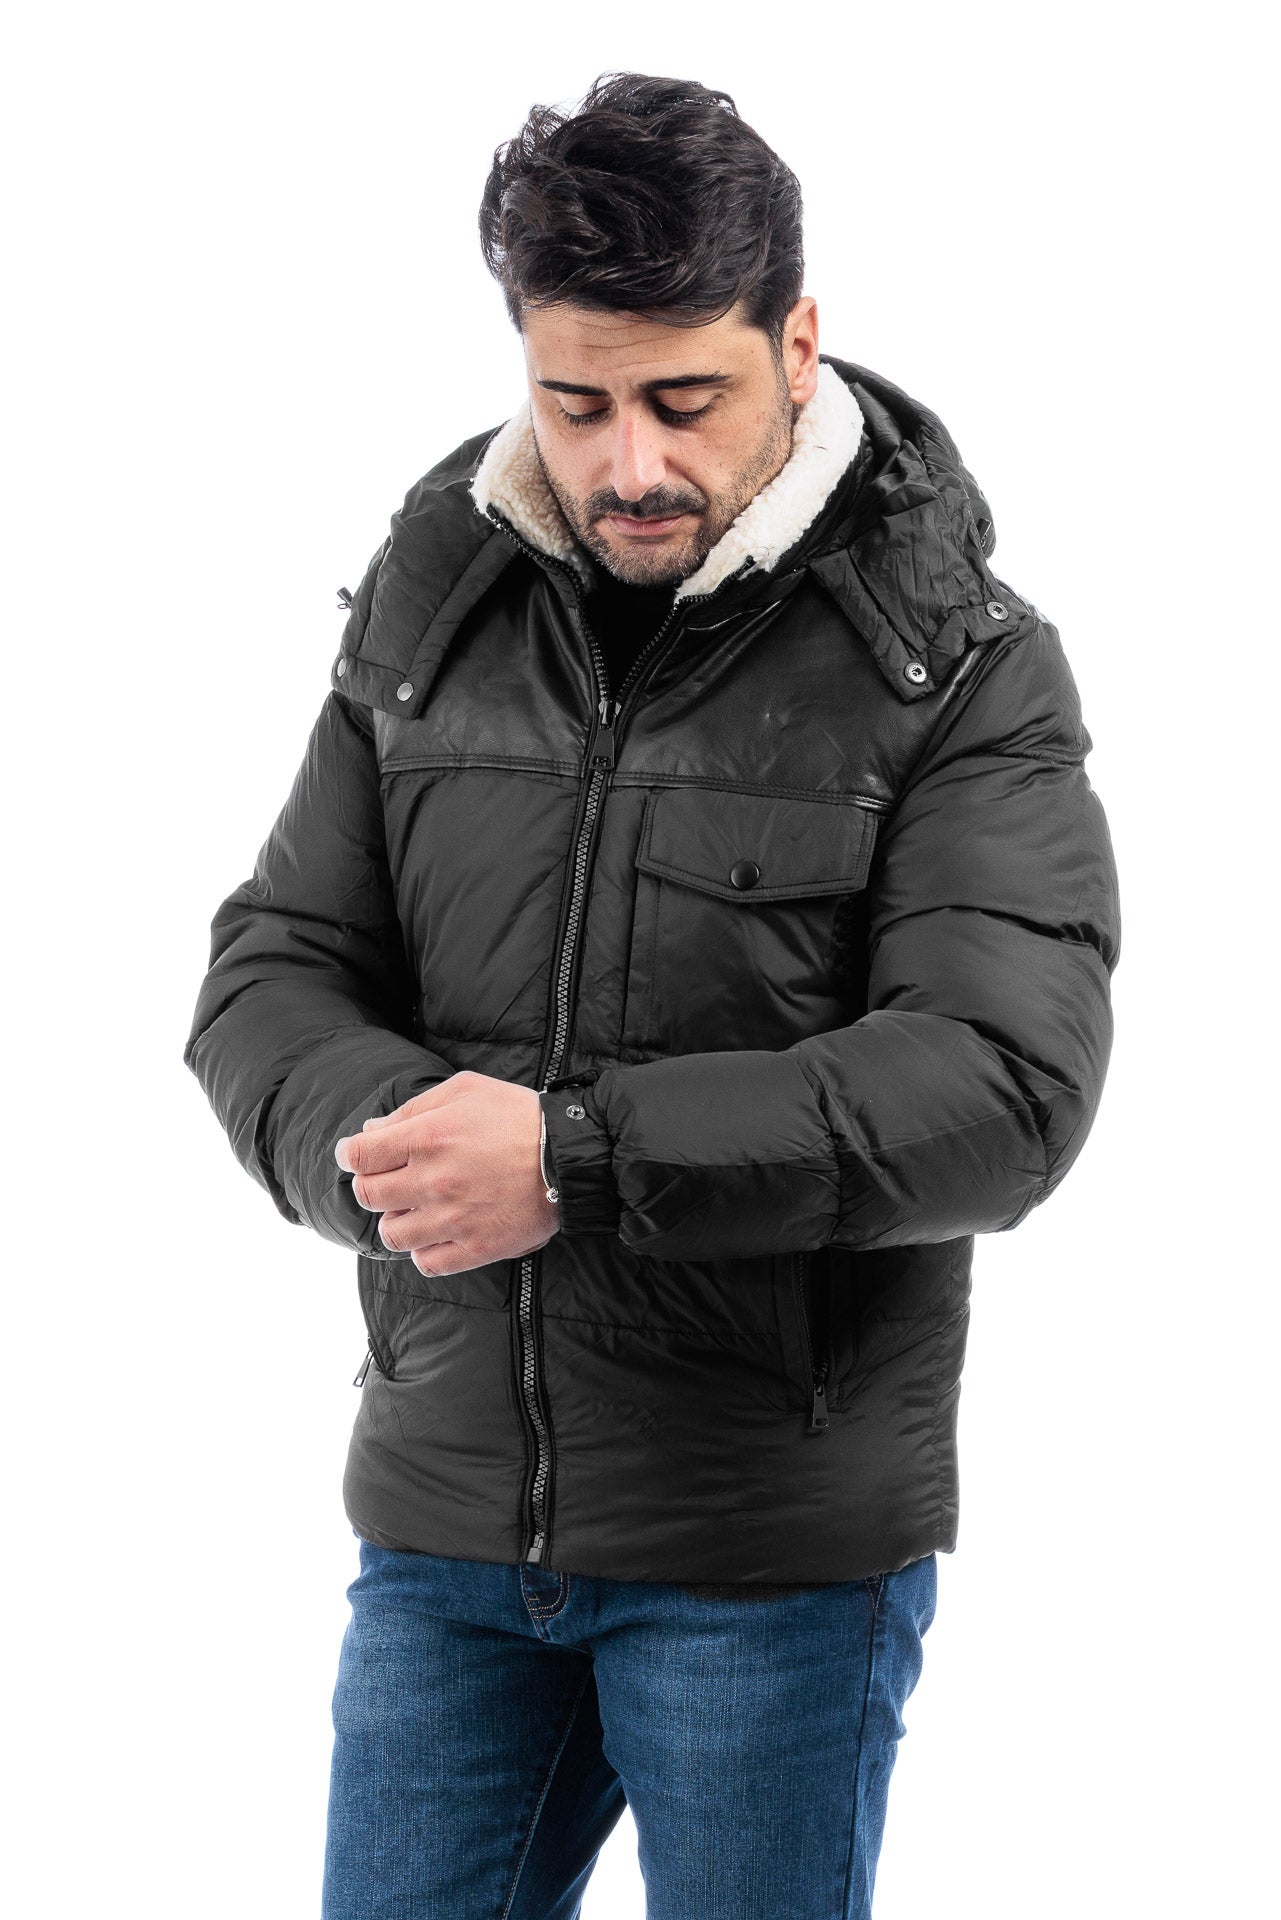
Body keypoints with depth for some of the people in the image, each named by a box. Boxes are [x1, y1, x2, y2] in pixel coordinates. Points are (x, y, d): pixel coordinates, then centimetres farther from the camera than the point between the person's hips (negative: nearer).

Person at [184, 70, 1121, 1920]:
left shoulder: (963, 665, -9)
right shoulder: (430, 611, 5)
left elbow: (1005, 1085, -19)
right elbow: (271, 972, 5)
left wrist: (576, 1158, -26)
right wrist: (385, 1136, -18)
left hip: (779, 1546, -4)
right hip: (447, 1510, 4)